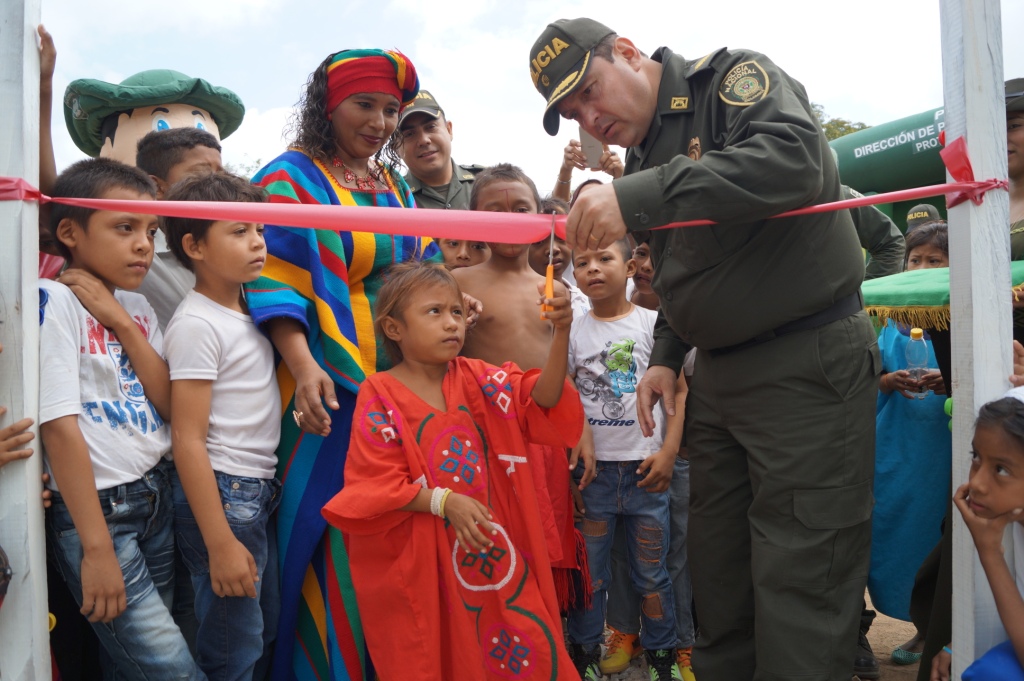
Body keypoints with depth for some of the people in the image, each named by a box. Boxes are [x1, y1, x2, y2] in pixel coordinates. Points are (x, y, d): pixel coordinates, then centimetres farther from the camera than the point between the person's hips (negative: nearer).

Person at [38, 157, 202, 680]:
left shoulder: (137, 307, 10)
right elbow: (60, 426, -17)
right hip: (96, 507, -6)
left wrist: (122, 322, -10)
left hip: (157, 496, 7)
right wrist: (97, 548, -18)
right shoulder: (54, 301, -11)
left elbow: (172, 406, 0)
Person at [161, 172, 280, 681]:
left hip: (259, 491, 9)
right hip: (221, 493, -9)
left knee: (266, 634, 19)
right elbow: (187, 442, -18)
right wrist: (220, 543, -20)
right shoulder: (196, 324, -15)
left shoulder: (245, 312, 11)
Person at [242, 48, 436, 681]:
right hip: (331, 386, -6)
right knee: (335, 537, -3)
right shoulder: (294, 179, -3)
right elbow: (276, 277, -14)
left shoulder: (395, 186, 17)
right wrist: (303, 365, -27)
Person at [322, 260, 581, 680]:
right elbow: (375, 485, -12)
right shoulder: (380, 397, -9)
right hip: (421, 559, -3)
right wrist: (443, 501, -23)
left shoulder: (476, 379, 2)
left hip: (494, 544, 4)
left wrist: (560, 333, -27)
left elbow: (539, 399, -12)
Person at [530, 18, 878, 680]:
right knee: (719, 570, 14)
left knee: (797, 583, -5)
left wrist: (638, 198, -33)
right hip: (719, 375, 8)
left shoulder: (733, 78, -7)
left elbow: (794, 159, -29)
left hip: (809, 364, -7)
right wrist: (666, 355, 11)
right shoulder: (644, 157, 14)